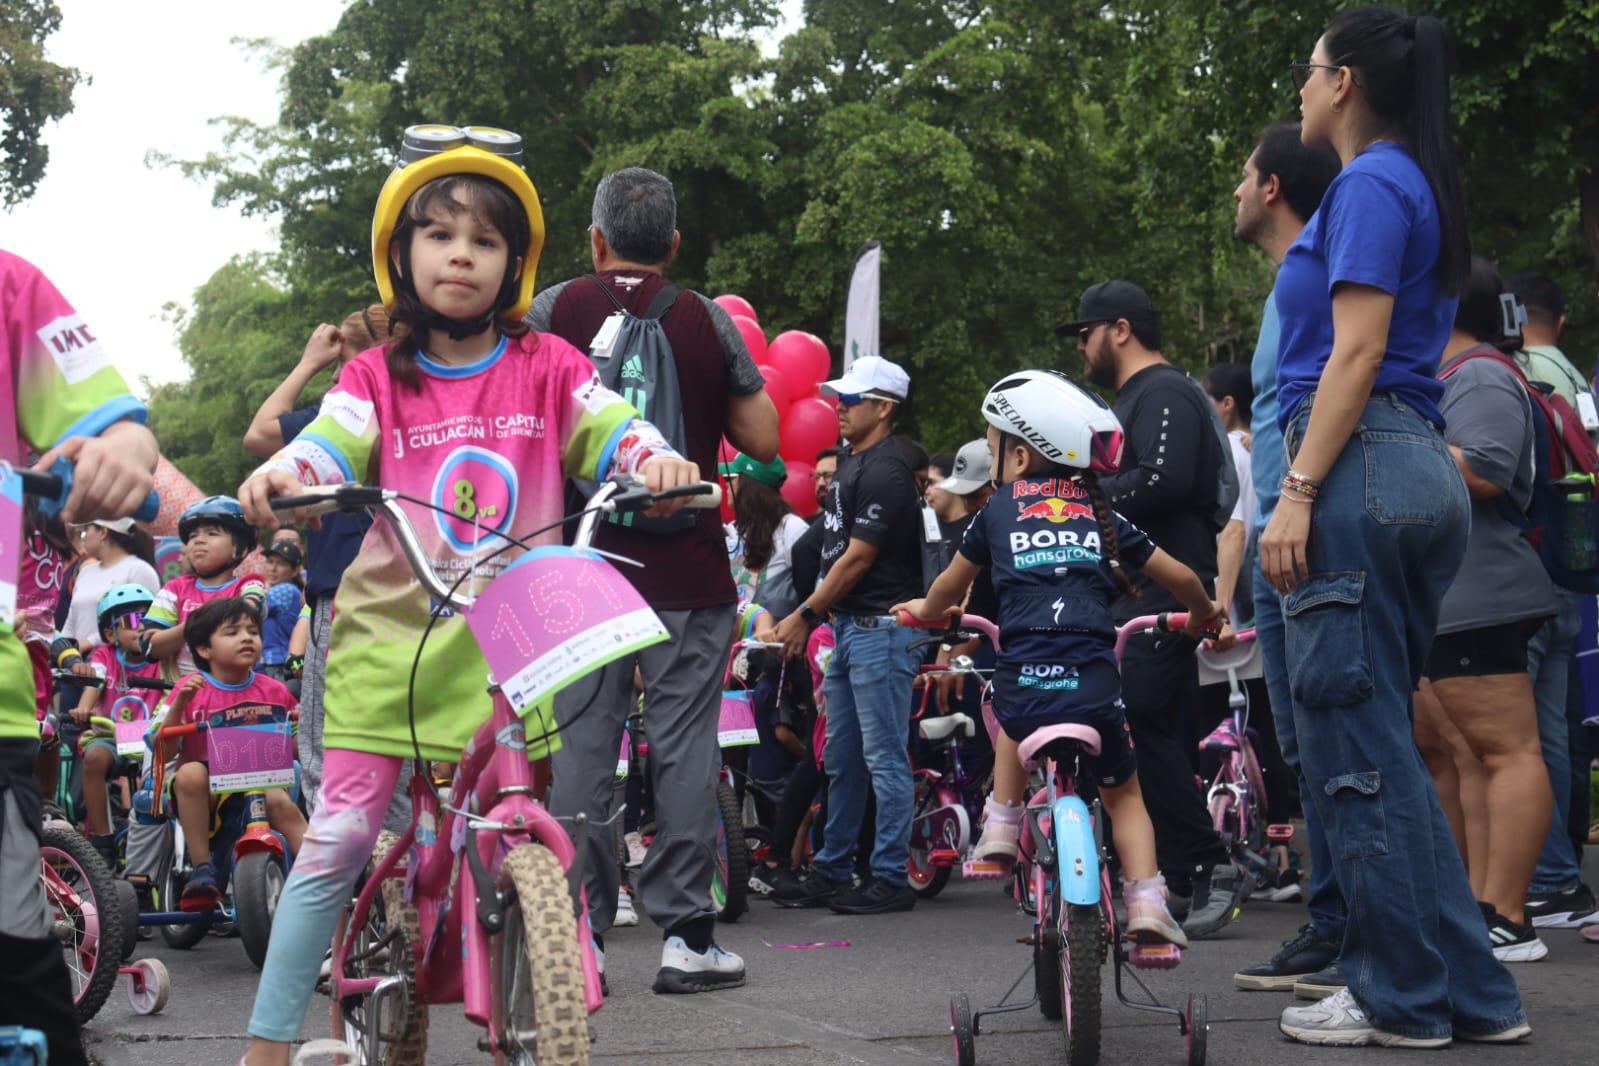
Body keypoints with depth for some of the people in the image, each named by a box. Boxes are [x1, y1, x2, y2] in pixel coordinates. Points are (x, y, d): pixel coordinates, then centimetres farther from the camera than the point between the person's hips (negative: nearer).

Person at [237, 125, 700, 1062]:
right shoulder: (379, 376, 4)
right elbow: (331, 442, -11)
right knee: (338, 842, -7)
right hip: (393, 635, -1)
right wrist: (282, 475, -34)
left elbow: (612, 429, -8)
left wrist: (656, 460, -30)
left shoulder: (547, 367, 6)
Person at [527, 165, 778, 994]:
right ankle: (685, 933, 4)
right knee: (684, 748, 3)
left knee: (578, 748, 4)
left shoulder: (552, 312, 1)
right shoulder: (708, 321, 1)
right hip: (688, 573, 0)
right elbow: (763, 441, 4)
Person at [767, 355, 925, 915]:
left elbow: (858, 558, -16)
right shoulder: (852, 462, 17)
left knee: (884, 758, -6)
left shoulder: (885, 470, -14)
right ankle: (832, 871, 19)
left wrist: (805, 615, -10)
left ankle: (891, 878, -2)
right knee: (842, 759, 13)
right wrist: (805, 617, 16)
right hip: (849, 625, 10)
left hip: (881, 627, -10)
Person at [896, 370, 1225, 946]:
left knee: (1016, 720, 37)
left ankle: (1000, 828, 30)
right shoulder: (1099, 512, 16)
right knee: (1124, 795, 21)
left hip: (1024, 681, 0)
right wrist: (1204, 614, 40)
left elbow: (953, 583, 26)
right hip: (1093, 686, 0)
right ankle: (1145, 903, 4)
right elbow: (1178, 576, 18)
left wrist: (925, 611, 48)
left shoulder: (998, 510, 12)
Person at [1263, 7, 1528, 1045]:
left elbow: (1358, 350, -16)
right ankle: (1473, 991, 14)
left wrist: (1297, 490, -18)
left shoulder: (1370, 184, -7)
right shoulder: (1421, 188, 23)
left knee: (1355, 741, -5)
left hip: (1361, 467, -10)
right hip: (1422, 469, 10)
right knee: (1382, 744, 12)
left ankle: (1406, 997, 1)